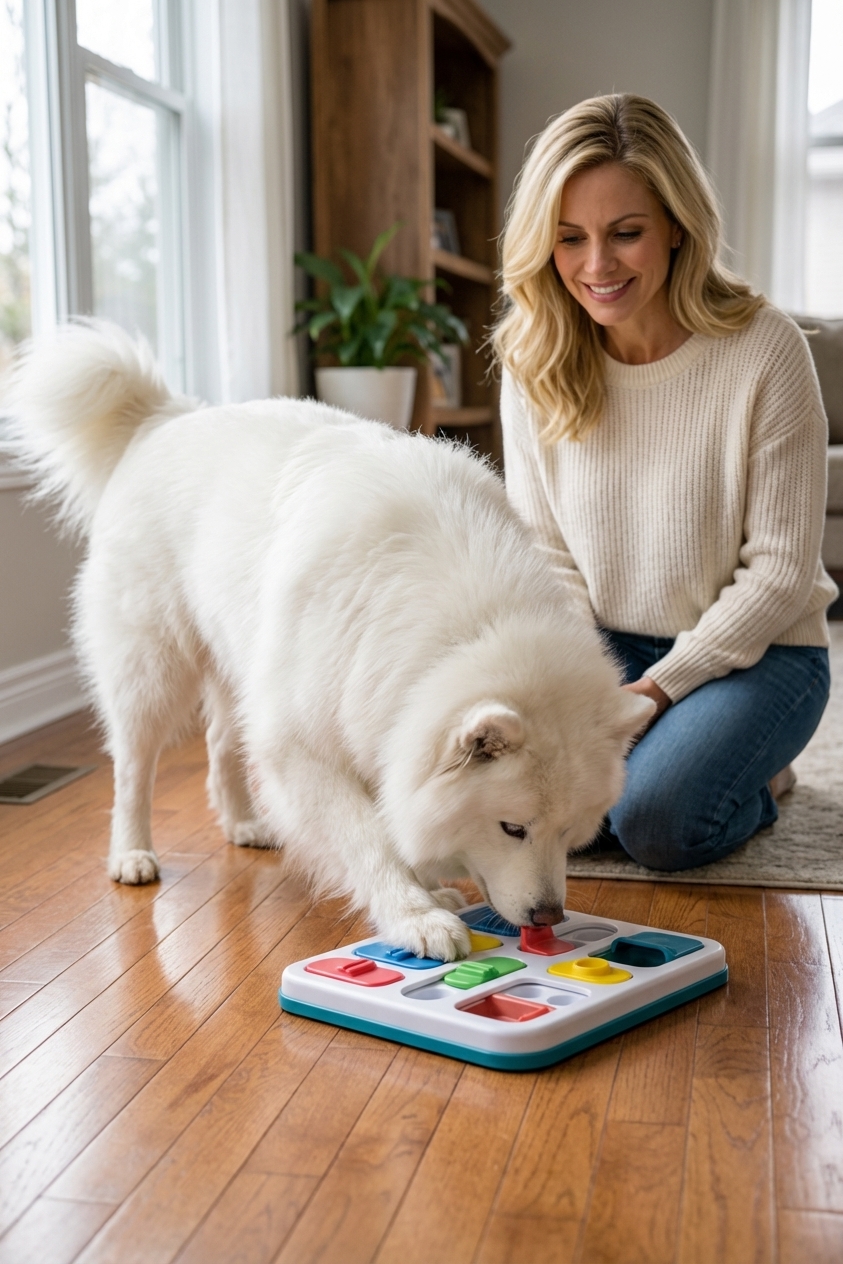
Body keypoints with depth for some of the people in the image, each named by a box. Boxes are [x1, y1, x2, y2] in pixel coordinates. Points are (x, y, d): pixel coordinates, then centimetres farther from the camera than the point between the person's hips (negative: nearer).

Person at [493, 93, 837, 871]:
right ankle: (649, 749, 9)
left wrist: (658, 687, -19)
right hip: (603, 647, 4)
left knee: (657, 823, -27)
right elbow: (545, 551, 1)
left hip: (751, 650, -3)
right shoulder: (534, 362, -5)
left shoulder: (764, 349, -17)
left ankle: (757, 773, 7)